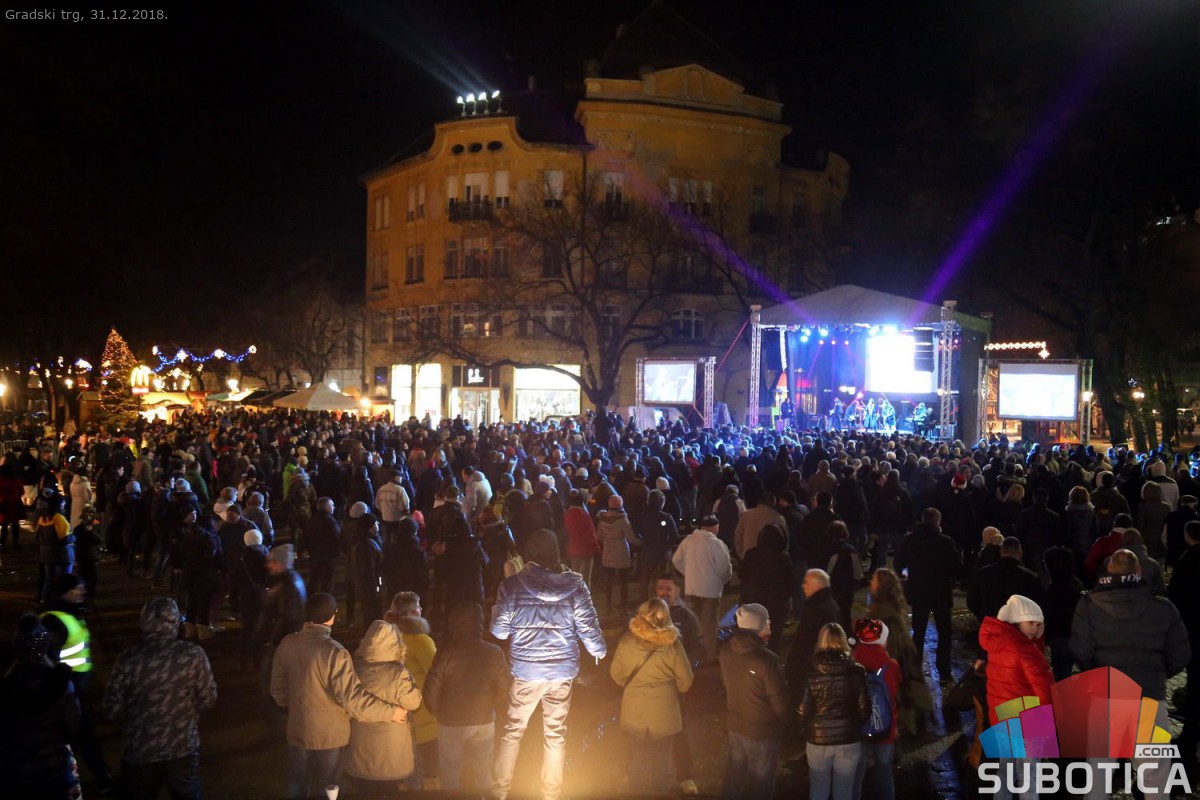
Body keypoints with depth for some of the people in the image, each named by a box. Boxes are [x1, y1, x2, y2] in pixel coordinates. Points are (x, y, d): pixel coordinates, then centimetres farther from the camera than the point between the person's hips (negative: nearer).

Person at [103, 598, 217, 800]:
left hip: (139, 750, 0)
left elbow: (113, 708, -8)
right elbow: (207, 699, -7)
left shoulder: (129, 659, -16)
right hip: (183, 748, 0)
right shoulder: (193, 654, -15)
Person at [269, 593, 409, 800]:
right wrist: (390, 711, -15)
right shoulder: (334, 652, -25)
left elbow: (278, 689, 4)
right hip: (328, 735, -4)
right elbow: (353, 698, -25)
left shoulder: (287, 644, -8)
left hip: (297, 731, 4)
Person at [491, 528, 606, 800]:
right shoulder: (574, 585, -8)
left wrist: (495, 611, 18)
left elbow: (500, 630, -3)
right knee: (556, 734, 16)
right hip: (562, 671, 1)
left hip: (524, 671, -1)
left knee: (512, 731, 16)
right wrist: (600, 650, 15)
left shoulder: (513, 585, -10)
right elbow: (588, 627, -4)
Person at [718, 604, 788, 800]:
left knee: (732, 779, 24)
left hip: (734, 725, 6)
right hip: (763, 731, -6)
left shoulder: (727, 650, -11)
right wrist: (783, 724, 0)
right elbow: (780, 701, -20)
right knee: (761, 784, 15)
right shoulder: (767, 660, -30)